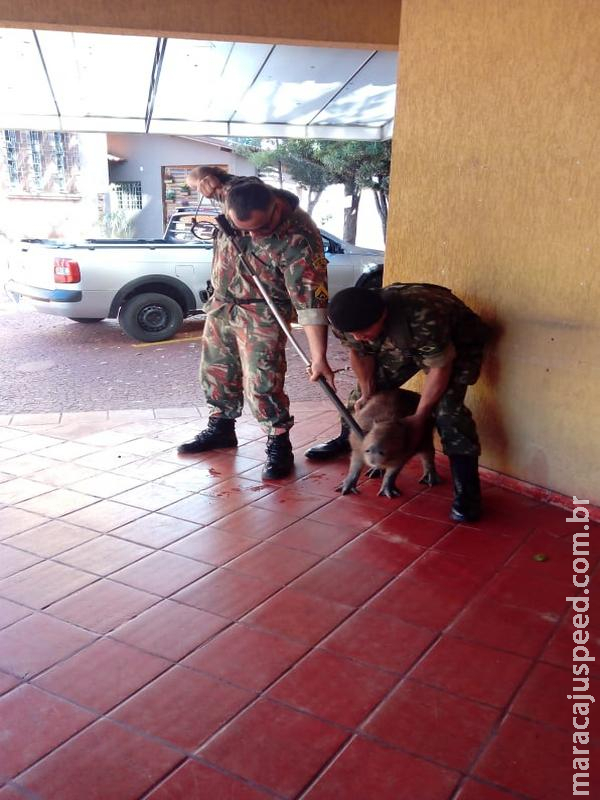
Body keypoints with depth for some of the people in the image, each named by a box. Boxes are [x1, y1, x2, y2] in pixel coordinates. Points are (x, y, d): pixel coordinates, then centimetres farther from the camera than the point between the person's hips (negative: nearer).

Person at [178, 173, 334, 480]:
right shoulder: (237, 192, -14)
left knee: (263, 382, -11)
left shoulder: (299, 238, -31)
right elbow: (206, 176, 9)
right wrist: (205, 177, -16)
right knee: (216, 370, 17)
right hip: (222, 302, 7)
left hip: (261, 313, -6)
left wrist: (319, 357, -35)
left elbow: (311, 301, -32)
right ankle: (221, 428, 37)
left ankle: (279, 445, 6)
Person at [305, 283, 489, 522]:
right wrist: (366, 393, -2)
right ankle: (346, 440, 36)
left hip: (456, 343, -6)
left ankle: (467, 493, -19)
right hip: (401, 343, 6)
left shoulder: (423, 318, -45)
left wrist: (419, 418, -24)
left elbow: (440, 368, -31)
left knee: (447, 408, -23)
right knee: (372, 386, 7)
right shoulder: (347, 320, -26)